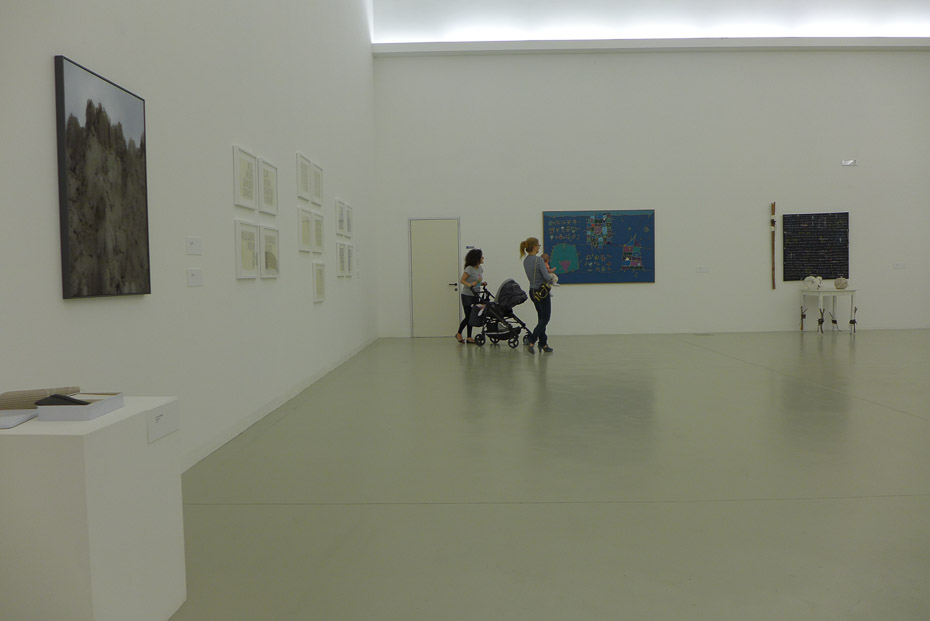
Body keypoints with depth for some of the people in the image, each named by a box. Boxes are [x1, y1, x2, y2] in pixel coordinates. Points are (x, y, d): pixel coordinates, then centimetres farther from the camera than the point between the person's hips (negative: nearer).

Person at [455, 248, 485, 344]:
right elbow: (462, 280, -15)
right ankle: (458, 334, 15)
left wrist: (482, 283, -3)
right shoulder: (469, 269, -16)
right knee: (468, 317, -6)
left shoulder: (480, 268, 6)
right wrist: (470, 285, -32)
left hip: (475, 295, 7)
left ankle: (469, 337, 11)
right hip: (467, 295, -7)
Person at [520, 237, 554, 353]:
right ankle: (531, 341, -11)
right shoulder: (539, 260, -20)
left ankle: (543, 344, 19)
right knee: (545, 318, 1)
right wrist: (551, 277, -3)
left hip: (533, 292, 8)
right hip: (542, 292, -8)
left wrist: (547, 271, 9)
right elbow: (546, 277, -25)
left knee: (541, 318, 16)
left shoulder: (526, 261, 6)